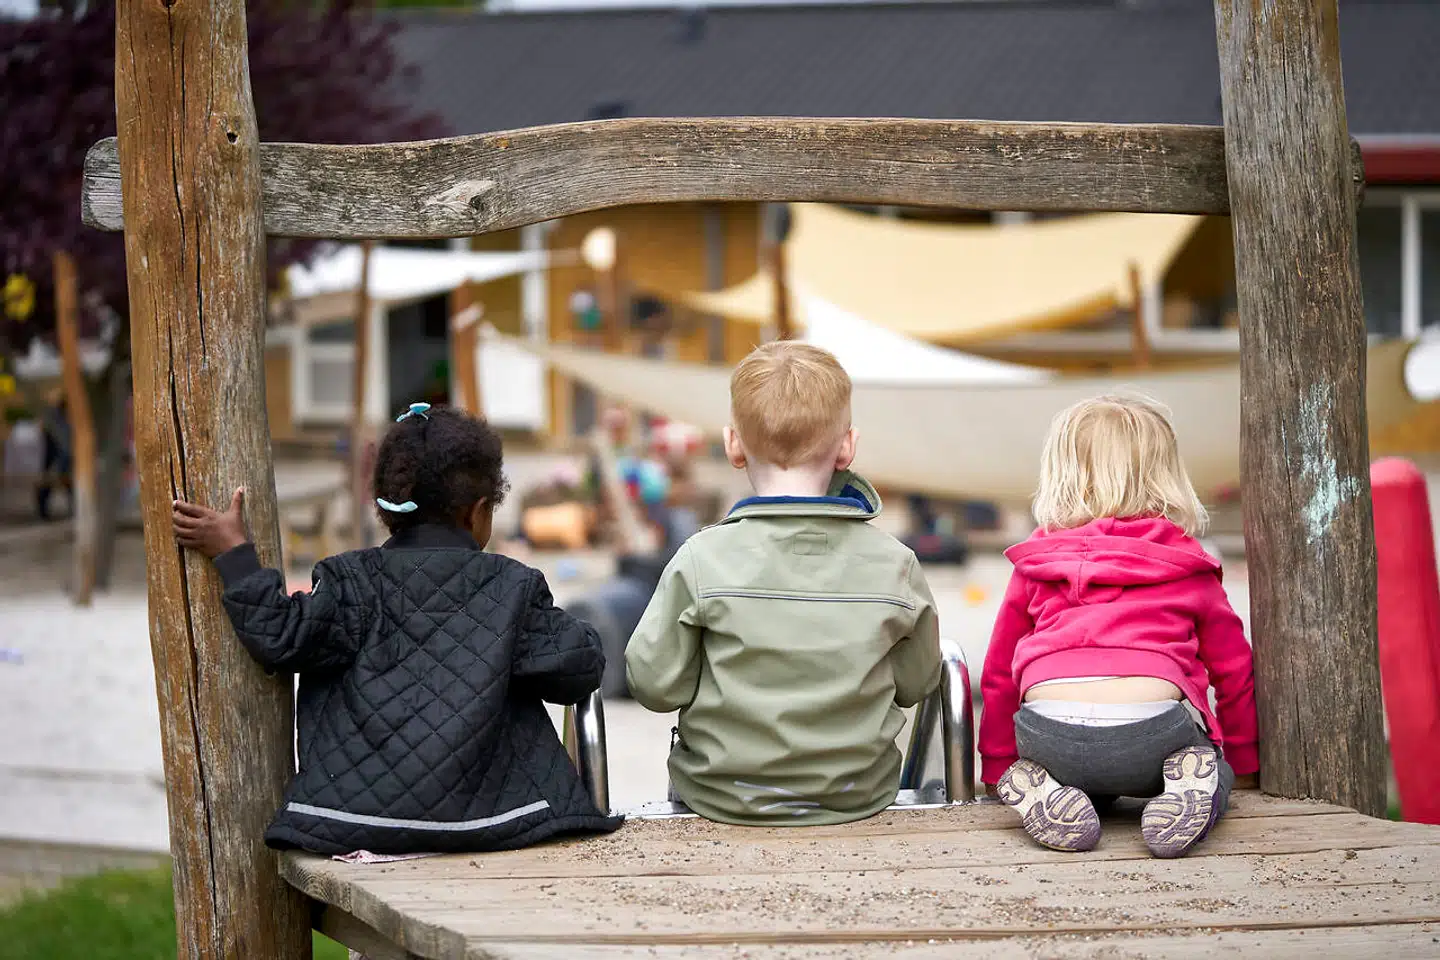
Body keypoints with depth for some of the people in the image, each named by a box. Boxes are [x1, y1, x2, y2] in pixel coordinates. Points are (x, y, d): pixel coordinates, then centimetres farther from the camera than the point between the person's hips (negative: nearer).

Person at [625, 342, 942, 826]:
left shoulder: (703, 562, -17)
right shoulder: (894, 564, -11)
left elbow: (655, 685, -11)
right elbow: (916, 683, 1)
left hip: (724, 799, -2)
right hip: (860, 798, 2)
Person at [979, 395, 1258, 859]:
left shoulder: (1035, 565, 22)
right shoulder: (1189, 568, 20)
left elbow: (998, 674, 26)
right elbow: (1234, 669, 26)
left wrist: (997, 767, 39)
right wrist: (1243, 764, 40)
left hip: (1050, 730, 1)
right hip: (1153, 725, -1)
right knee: (1213, 767, 30)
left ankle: (1037, 789, 0)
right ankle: (1190, 780, -6)